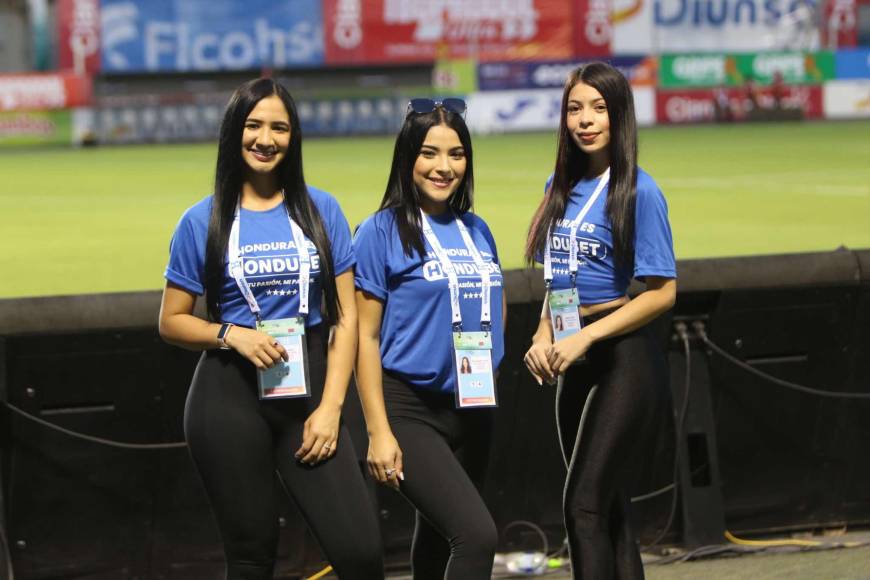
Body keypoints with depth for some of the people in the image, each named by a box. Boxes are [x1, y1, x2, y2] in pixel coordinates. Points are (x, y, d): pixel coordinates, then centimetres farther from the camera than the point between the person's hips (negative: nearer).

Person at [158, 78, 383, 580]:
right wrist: (232, 334, -12)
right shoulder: (203, 221, 2)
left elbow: (345, 317, 5)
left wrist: (331, 406, -5)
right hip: (232, 396, -1)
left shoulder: (321, 210, 6)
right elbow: (172, 321, 7)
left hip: (308, 390, 1)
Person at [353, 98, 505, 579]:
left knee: (437, 539, 15)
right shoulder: (383, 231, -6)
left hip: (471, 412, 6)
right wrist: (378, 432, -14)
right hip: (409, 409, -6)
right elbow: (364, 336, -9)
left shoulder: (477, 231, 11)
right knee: (477, 535, -21)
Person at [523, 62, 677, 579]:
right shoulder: (562, 187, 10)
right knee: (610, 509, 11)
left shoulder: (639, 192, -11)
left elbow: (662, 293, -13)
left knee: (585, 506, -15)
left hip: (626, 361, -8)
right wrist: (544, 337, 1)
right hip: (577, 365, 8)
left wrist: (585, 337, -17)